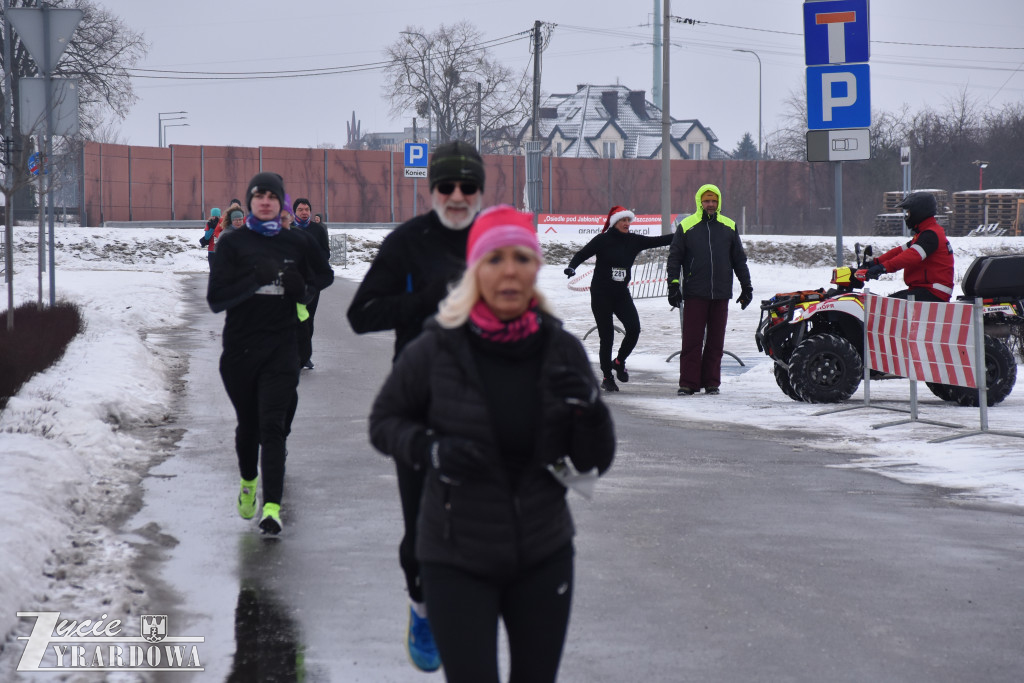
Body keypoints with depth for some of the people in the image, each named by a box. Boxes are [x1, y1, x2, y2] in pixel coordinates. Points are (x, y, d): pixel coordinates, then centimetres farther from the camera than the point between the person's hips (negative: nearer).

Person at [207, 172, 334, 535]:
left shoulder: (296, 243, 4)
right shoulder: (232, 243, -1)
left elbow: (325, 276, 21)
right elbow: (216, 300, -8)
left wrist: (302, 287, 0)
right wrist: (255, 280, -21)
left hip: (281, 346, -1)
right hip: (240, 347, 1)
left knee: (272, 425, -12)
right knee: (248, 424, 12)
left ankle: (272, 506, -18)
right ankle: (248, 482, 41)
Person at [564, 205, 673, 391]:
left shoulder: (633, 241, 5)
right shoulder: (603, 240, -8)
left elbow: (658, 241, 9)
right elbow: (582, 254, -11)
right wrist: (572, 266, -29)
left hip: (622, 293, 4)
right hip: (601, 294, -4)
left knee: (634, 329, -13)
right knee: (607, 336, -1)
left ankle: (619, 361, 13)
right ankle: (607, 377, 14)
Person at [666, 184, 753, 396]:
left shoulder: (729, 227, 11)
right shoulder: (686, 227, 4)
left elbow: (739, 259, 17)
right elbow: (674, 258, 5)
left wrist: (746, 287, 15)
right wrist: (673, 285, -3)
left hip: (721, 294, 2)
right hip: (694, 294, -2)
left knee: (716, 341, 4)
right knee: (692, 340, -5)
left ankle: (711, 382, 10)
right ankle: (688, 383, -2)